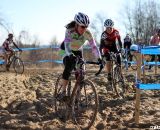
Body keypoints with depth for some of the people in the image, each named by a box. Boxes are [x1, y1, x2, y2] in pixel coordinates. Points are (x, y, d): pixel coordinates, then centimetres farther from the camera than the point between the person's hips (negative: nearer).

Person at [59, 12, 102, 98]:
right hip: (69, 52, -3)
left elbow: (93, 46, -28)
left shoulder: (87, 34, -26)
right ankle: (63, 92, -19)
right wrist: (71, 55, -64)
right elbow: (67, 45, -46)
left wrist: (99, 58, -41)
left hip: (78, 51, 3)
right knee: (68, 69, -26)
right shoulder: (69, 31, -34)